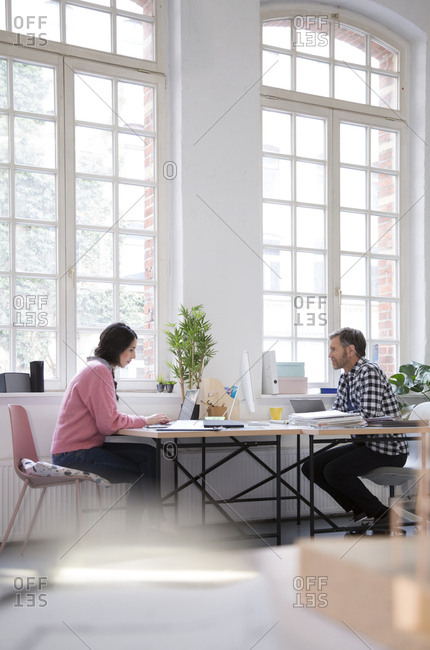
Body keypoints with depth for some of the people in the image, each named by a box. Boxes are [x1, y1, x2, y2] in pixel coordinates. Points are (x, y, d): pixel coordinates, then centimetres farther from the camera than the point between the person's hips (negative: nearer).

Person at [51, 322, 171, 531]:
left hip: (85, 446, 10)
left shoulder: (100, 370, 17)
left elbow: (107, 418, 15)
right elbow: (110, 423, -20)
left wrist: (144, 420, 2)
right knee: (147, 471, -13)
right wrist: (145, 420, -8)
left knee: (148, 454, -5)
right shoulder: (99, 372, -16)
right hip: (73, 453, -10)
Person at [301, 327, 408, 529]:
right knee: (311, 467, 2)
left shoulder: (369, 372, -17)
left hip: (388, 448, -10)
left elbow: (369, 415, -26)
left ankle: (381, 513, -7)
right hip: (364, 444, 10)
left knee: (334, 471, -26)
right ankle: (358, 509, 8)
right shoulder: (345, 377, 12)